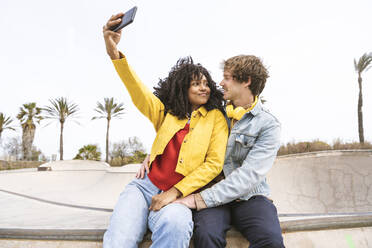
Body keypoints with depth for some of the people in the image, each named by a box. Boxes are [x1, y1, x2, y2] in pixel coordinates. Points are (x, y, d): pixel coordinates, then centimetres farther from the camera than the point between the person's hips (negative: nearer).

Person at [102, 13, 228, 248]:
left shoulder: (216, 118, 6)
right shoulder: (166, 111, 13)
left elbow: (214, 164, -1)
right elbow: (139, 92, -4)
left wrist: (174, 192, -11)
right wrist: (114, 53, -21)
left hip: (181, 195, -2)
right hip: (146, 186, 2)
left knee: (175, 225, -37)